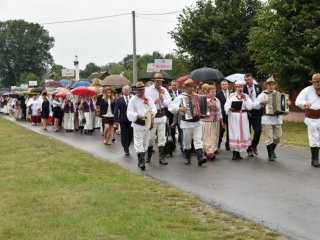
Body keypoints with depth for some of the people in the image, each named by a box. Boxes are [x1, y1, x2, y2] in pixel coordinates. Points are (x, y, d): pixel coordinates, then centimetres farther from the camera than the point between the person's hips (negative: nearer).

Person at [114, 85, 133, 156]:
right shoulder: (119, 100, 1)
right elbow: (116, 110, 1)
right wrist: (116, 120, -6)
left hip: (131, 120, 1)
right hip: (123, 120, -1)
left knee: (131, 135, 5)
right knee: (124, 135, 1)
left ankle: (126, 147, 27)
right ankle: (126, 149, 10)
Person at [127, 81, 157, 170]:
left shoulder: (148, 98, 7)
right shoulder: (133, 100, -3)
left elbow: (154, 108, 1)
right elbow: (129, 112, -10)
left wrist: (152, 112, -22)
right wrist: (137, 116, -28)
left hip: (148, 123, 4)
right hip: (138, 124, -4)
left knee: (146, 143, 12)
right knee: (139, 143, -10)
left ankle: (141, 161, 25)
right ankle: (141, 160, -13)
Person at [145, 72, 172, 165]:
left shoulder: (164, 90, 8)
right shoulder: (148, 90, -4)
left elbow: (169, 102, 4)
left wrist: (163, 100, -15)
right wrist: (154, 102, -26)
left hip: (162, 116, 3)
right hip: (152, 116, -3)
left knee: (162, 138, 0)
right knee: (151, 137, 4)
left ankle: (161, 157, 0)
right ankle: (148, 156, 21)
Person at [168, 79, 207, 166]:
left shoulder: (196, 96, 10)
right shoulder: (180, 97, -4)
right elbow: (171, 107, -13)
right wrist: (179, 109, -28)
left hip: (197, 122, 3)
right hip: (187, 123, -3)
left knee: (198, 140, -8)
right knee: (187, 142, 7)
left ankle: (200, 157, -16)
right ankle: (187, 158, 24)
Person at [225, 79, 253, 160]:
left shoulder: (246, 96, 7)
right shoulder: (231, 96, 1)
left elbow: (249, 107, -2)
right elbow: (226, 106, -4)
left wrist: (245, 99, -12)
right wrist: (230, 108, -25)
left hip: (243, 117, 3)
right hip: (233, 117, -3)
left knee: (242, 133, 3)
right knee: (234, 133, -5)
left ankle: (238, 152, 12)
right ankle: (234, 153, -1)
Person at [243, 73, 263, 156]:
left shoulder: (258, 87, 7)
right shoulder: (242, 88, -1)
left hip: (256, 111, 2)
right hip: (246, 112, -2)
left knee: (258, 130, -4)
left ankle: (254, 146, 19)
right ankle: (249, 150, 13)